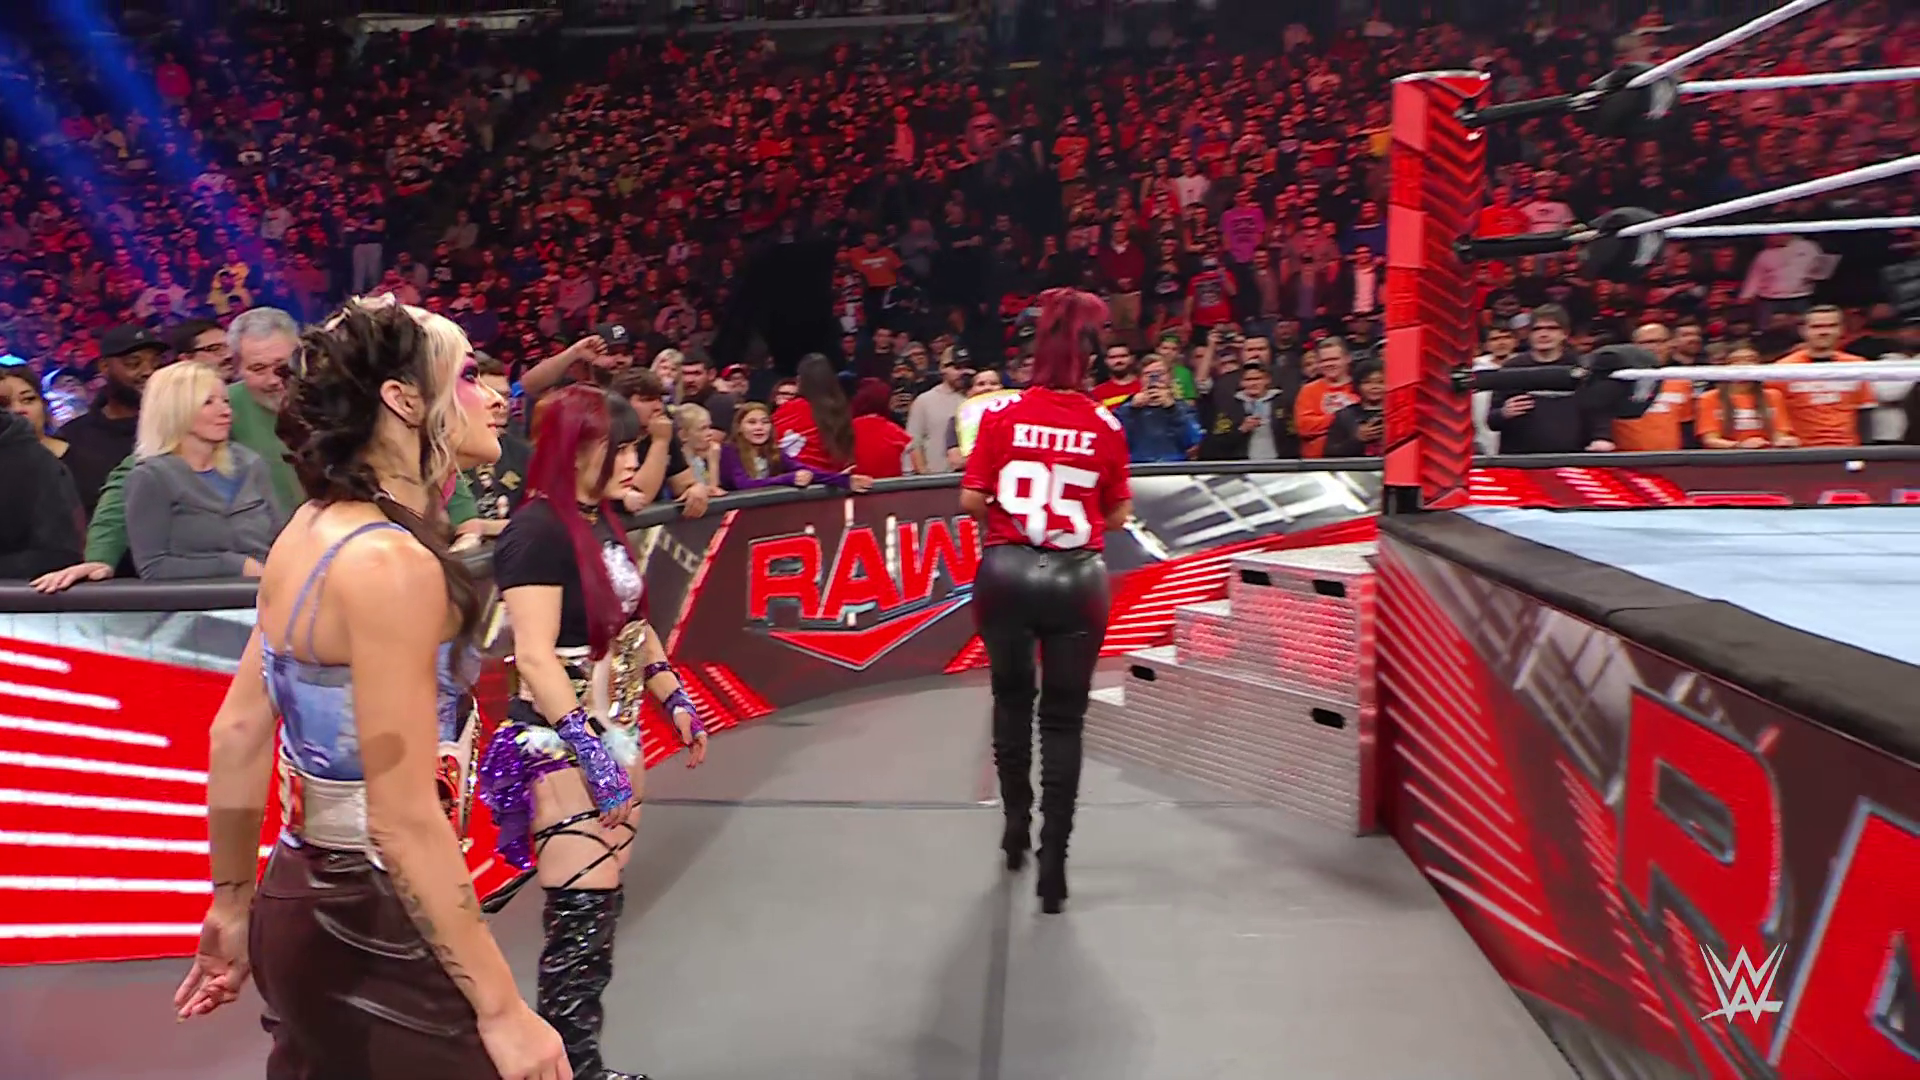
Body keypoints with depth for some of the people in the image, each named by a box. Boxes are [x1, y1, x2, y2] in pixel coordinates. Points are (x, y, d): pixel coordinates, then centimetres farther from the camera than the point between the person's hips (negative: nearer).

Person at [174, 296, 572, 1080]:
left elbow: (238, 733, 10)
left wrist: (234, 906, 20)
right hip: (375, 932, -8)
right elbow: (404, 821, -25)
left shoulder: (311, 529, 3)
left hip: (303, 903, 8)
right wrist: (502, 1010, -20)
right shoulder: (391, 561, -23)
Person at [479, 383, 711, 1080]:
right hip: (563, 745, -9)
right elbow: (534, 657, -22)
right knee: (581, 917, -5)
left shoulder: (603, 522, 10)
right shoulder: (537, 530, -16)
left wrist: (677, 703, 16)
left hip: (617, 735, 9)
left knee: (604, 908, 11)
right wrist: (592, 753, -24)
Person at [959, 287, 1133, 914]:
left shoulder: (1002, 415, -6)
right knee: (1064, 716, 8)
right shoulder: (1105, 426, -5)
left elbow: (970, 500, -5)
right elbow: (1117, 516, 0)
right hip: (1077, 578, -1)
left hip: (1006, 571, 1)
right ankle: (1053, 858, 7)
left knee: (1012, 698, 22)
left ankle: (1016, 823, 34)